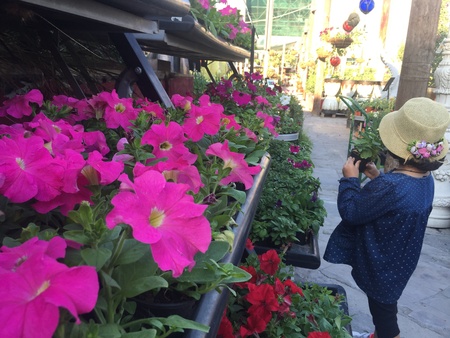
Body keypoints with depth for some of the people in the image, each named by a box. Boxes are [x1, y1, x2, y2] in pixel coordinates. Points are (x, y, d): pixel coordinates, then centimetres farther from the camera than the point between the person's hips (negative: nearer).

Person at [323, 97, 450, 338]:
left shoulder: (391, 185, -38)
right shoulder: (425, 179, -7)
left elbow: (351, 212, -26)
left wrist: (350, 179, -13)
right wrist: (378, 178, 1)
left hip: (380, 266, -9)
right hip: (398, 261, 9)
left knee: (383, 312, 16)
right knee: (383, 308, 31)